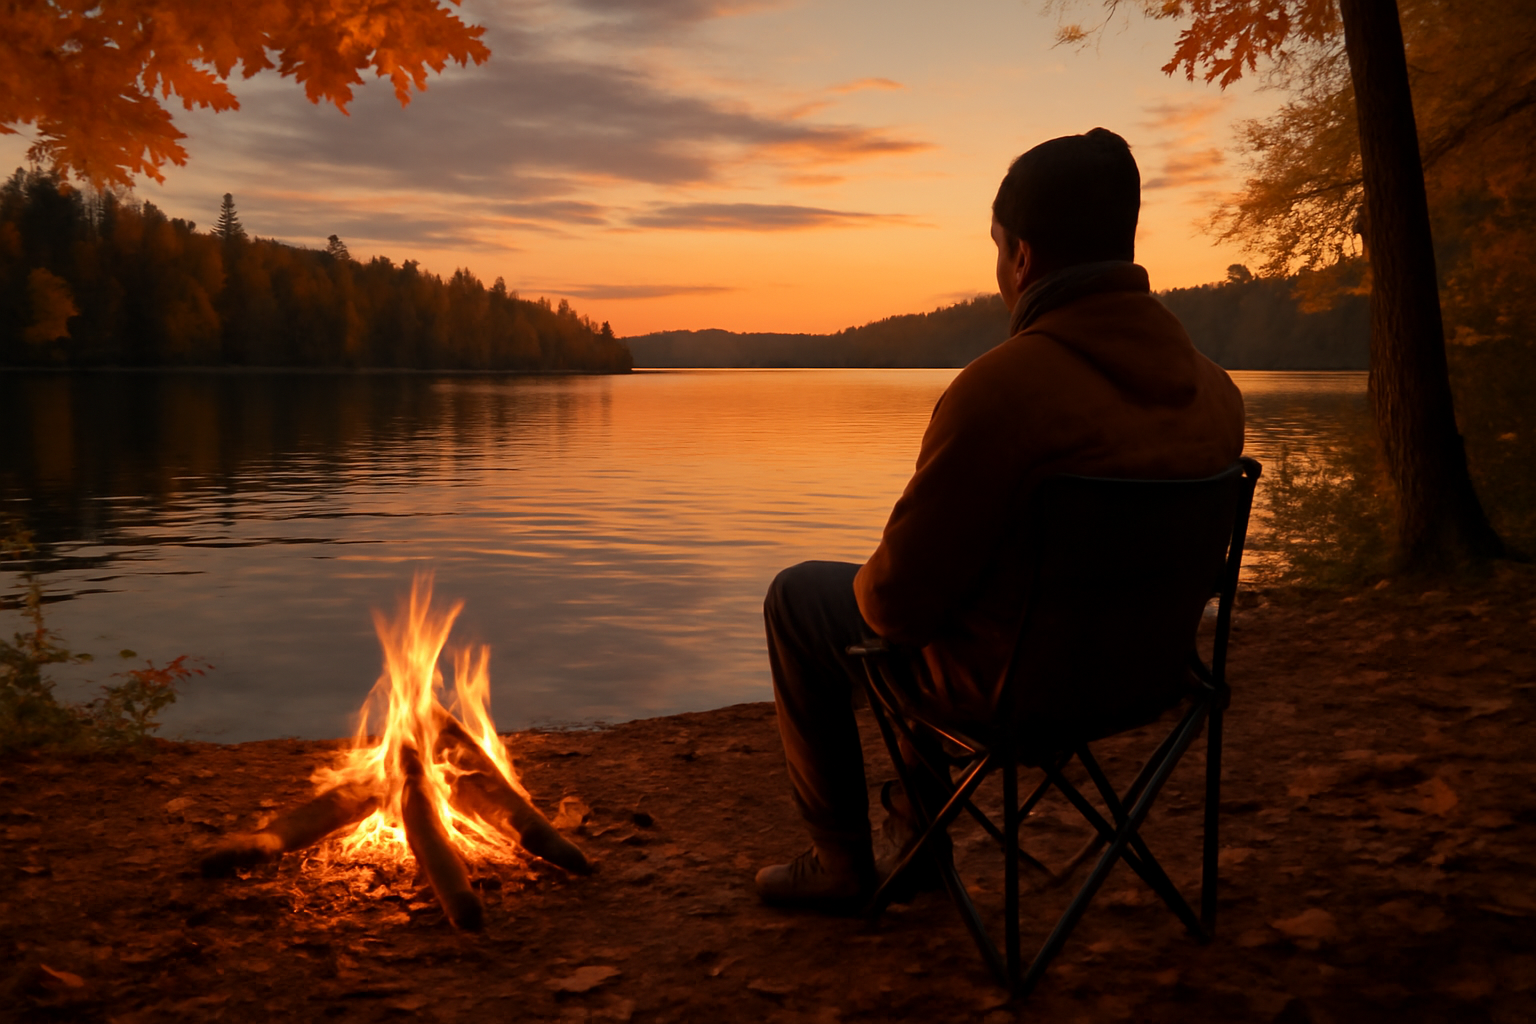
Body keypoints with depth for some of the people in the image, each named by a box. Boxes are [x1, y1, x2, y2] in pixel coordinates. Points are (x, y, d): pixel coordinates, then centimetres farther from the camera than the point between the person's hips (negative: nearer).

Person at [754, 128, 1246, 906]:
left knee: (798, 597, 17)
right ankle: (918, 812, 44)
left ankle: (840, 859, 28)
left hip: (1010, 682, -7)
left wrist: (869, 586, 2)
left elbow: (899, 602, -23)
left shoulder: (999, 390, -30)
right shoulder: (1215, 389, -6)